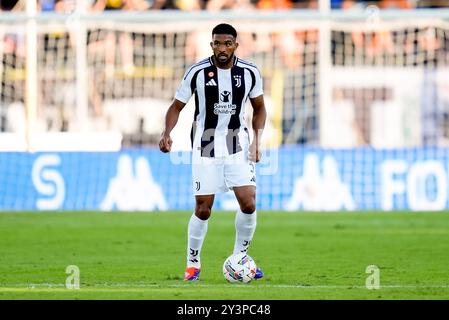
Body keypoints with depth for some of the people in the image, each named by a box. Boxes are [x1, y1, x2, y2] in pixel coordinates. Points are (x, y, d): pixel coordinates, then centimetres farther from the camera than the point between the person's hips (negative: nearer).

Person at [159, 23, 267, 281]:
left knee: (249, 204, -9)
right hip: (206, 148, -2)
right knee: (203, 209, -3)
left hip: (238, 147, 2)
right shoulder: (197, 72, -10)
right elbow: (177, 106, -1)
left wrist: (257, 139, -3)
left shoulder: (250, 73, -3)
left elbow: (259, 108, 11)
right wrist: (167, 133, -18)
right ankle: (193, 264, 16)